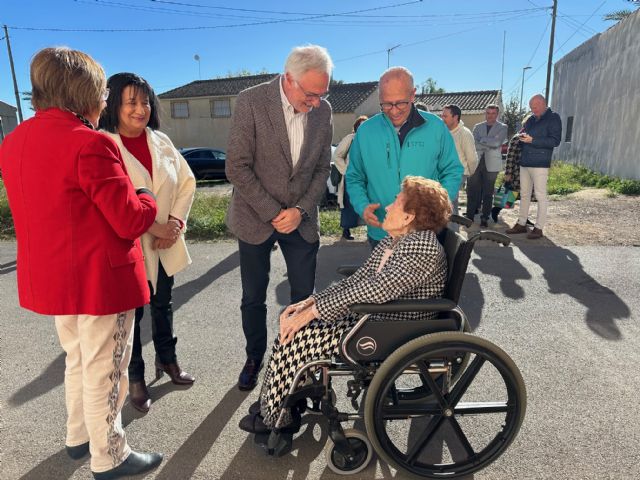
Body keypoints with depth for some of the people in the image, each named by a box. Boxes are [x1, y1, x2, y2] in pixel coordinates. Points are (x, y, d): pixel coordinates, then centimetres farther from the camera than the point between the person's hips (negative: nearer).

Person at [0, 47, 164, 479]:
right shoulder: (90, 143, -22)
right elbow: (130, 219, -21)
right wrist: (147, 200, 1)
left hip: (50, 277, 9)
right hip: (99, 278, -9)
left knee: (78, 359, 26)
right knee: (104, 371, 8)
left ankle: (79, 436, 43)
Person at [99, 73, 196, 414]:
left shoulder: (161, 141, 5)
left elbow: (187, 182, 6)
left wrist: (176, 220, -7)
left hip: (164, 244, 5)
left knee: (162, 305, 21)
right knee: (131, 313, 9)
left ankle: (167, 360, 42)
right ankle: (135, 379, 29)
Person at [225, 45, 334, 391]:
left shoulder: (323, 110, -1)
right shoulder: (251, 101, -13)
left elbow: (322, 168, 3)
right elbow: (237, 167, -14)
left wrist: (300, 210, -10)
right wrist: (272, 213, -16)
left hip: (301, 218, 3)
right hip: (255, 218, -2)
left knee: (304, 296, 8)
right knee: (253, 297, 11)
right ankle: (255, 358, 33)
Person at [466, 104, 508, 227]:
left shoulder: (502, 128, 6)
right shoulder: (477, 127, 13)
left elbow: (497, 142, -12)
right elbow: (474, 144, -2)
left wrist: (482, 140, -7)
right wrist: (489, 145, -11)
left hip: (491, 164, -2)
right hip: (476, 162, 2)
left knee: (488, 193, 3)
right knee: (472, 191, 1)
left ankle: (485, 218, 10)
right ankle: (469, 216, 8)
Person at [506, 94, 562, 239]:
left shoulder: (553, 118, -3)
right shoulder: (531, 119, 16)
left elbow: (555, 140, -12)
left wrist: (532, 140, -18)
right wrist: (523, 137, 0)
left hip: (540, 164, -7)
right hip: (525, 162, 7)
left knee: (540, 196, -3)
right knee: (524, 194, 11)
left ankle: (539, 227, 2)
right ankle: (521, 224, 19)